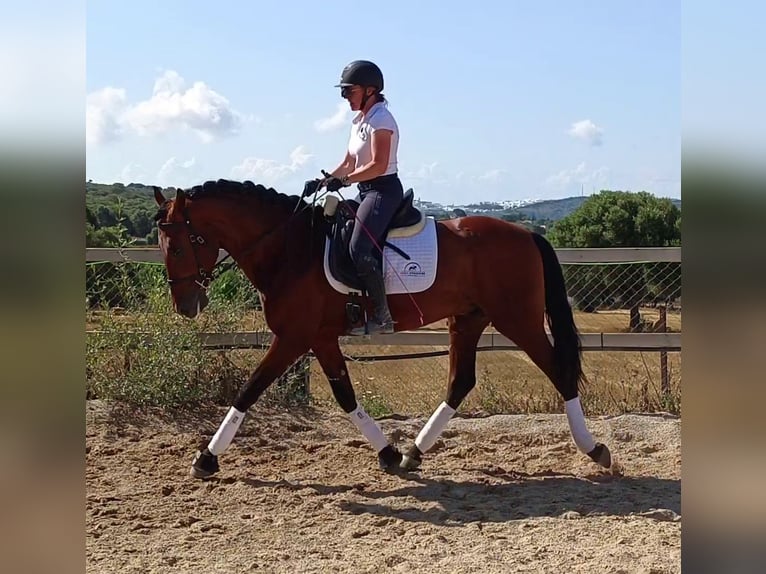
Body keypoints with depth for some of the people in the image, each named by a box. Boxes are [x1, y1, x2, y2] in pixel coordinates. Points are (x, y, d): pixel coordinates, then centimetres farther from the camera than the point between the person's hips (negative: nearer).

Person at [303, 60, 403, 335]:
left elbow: (379, 165, -21)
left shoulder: (380, 119, -12)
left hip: (383, 190, -10)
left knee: (359, 248, -24)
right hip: (366, 191, 10)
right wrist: (324, 180, 7)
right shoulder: (359, 121, 16)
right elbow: (349, 163, 18)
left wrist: (344, 180, -23)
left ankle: (382, 316, -21)